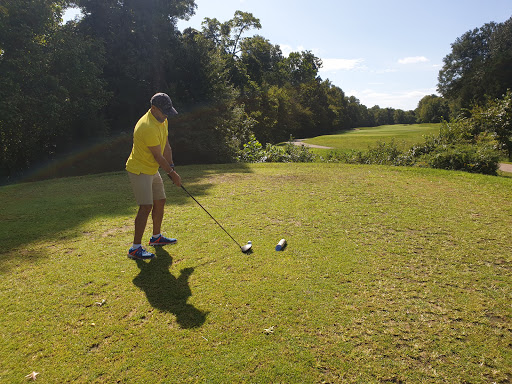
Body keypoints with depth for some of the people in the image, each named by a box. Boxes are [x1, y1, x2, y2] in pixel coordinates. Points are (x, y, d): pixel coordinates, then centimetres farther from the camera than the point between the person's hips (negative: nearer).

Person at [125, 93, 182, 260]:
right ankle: (135, 248, -6)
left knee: (160, 202, 15)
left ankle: (156, 237, 31)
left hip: (153, 170, 10)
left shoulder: (163, 121, 4)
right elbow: (158, 156, -21)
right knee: (146, 207, -14)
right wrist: (172, 173, -11)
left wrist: (171, 167, 2)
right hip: (139, 170, -10)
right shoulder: (147, 127, -27)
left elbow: (166, 146, 9)